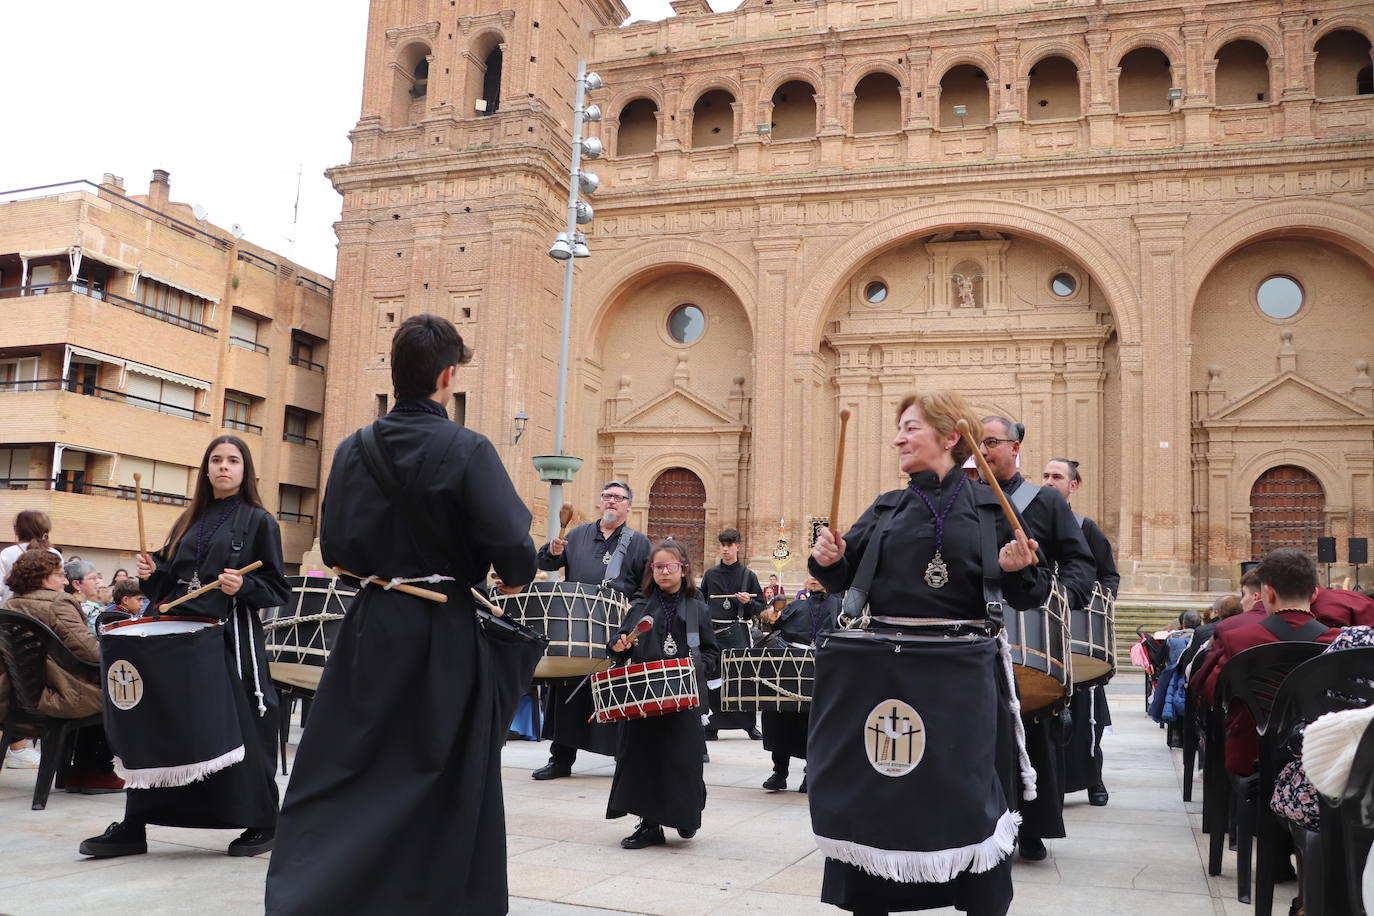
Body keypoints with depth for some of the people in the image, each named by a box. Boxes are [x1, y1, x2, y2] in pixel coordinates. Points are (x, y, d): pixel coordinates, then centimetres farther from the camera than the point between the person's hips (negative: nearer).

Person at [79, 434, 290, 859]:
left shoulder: (259, 521, 0)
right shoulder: (191, 519, 17)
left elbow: (278, 590, -3)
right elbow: (171, 576, 21)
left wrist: (242, 586, -21)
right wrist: (153, 571, 1)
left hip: (231, 639, -6)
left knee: (240, 729, -3)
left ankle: (261, 824, 12)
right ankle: (134, 826, 14)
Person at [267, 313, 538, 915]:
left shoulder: (353, 450, 0)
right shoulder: (467, 451, -14)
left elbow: (334, 549, 4)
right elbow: (513, 550, -19)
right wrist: (514, 578, 3)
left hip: (371, 628, 4)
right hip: (447, 637, -4)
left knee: (337, 778, 13)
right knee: (450, 783, 10)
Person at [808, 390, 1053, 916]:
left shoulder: (990, 507, 3)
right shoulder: (885, 510, 11)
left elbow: (1030, 596, 2)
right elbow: (844, 578, 9)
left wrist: (1018, 568, -18)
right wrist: (828, 559, -11)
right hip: (885, 670, 3)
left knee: (970, 802, 5)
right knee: (876, 798, 8)